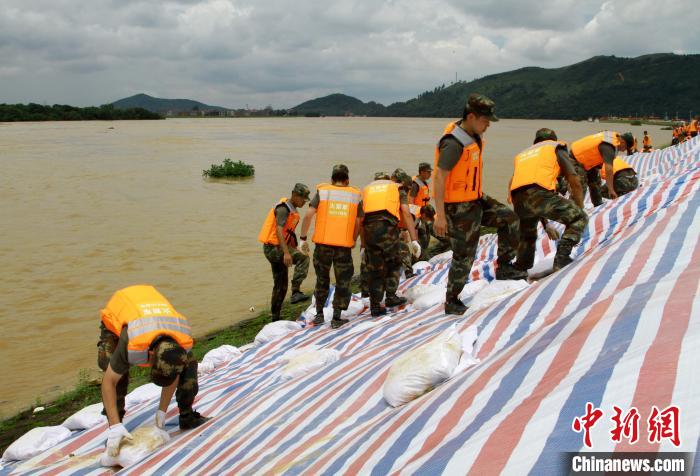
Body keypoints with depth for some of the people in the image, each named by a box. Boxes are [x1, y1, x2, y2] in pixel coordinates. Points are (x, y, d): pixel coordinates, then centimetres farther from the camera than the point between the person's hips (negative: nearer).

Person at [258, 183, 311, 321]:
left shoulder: (292, 210, 16)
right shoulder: (283, 209, -15)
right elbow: (279, 231, -28)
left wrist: (295, 249, 28)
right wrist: (286, 252, -37)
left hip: (277, 249, 10)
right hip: (273, 248, -10)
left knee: (281, 284, 14)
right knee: (303, 258, -26)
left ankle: (275, 316, 22)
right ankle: (296, 292, -31)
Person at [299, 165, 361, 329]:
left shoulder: (322, 191, 4)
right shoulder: (355, 195, 6)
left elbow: (309, 215, -6)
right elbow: (358, 223, 7)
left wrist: (303, 238, 1)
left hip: (323, 243, 1)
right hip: (344, 245, -1)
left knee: (322, 278, 17)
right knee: (342, 281, 11)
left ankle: (319, 314, 22)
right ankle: (336, 318, 11)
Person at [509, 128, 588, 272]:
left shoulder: (523, 154, 38)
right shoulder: (557, 148, 24)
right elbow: (575, 183, 13)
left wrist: (545, 224, 39)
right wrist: (579, 211, 25)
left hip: (518, 201, 6)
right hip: (540, 194, -5)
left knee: (527, 236, 32)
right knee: (580, 218, 10)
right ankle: (562, 258, -6)